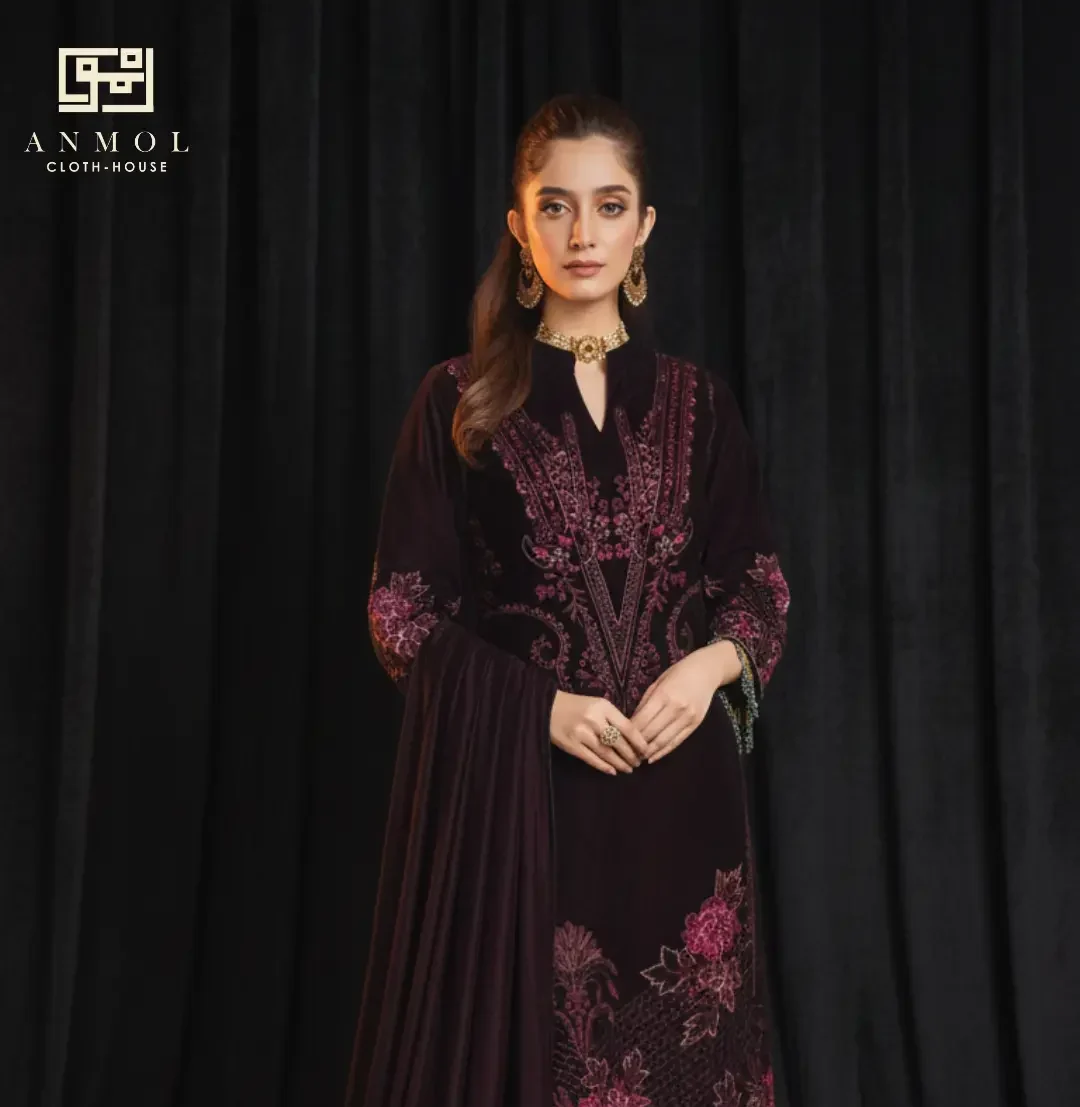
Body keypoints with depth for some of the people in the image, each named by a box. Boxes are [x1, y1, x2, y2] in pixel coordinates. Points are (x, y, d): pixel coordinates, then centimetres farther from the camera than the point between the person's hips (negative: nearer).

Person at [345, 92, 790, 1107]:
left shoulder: (697, 401, 8)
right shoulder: (460, 400, 1)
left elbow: (762, 584, 9)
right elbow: (402, 610, -2)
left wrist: (710, 664, -12)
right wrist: (543, 706, -14)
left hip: (677, 784, 2)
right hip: (509, 780, -2)